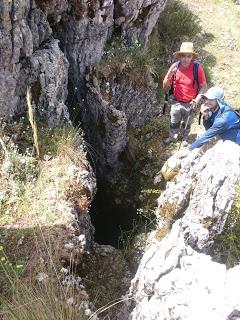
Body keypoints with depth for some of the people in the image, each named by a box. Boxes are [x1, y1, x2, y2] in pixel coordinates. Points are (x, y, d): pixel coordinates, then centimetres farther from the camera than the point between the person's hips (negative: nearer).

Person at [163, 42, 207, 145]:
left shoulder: (197, 68, -20)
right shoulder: (175, 67, -12)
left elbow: (203, 87, -10)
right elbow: (165, 87, -8)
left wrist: (197, 100, -23)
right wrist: (169, 73, -23)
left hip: (189, 104, -2)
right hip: (176, 102, 2)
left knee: (187, 124, 20)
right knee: (174, 123, 22)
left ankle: (185, 138, 48)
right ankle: (173, 137, 49)